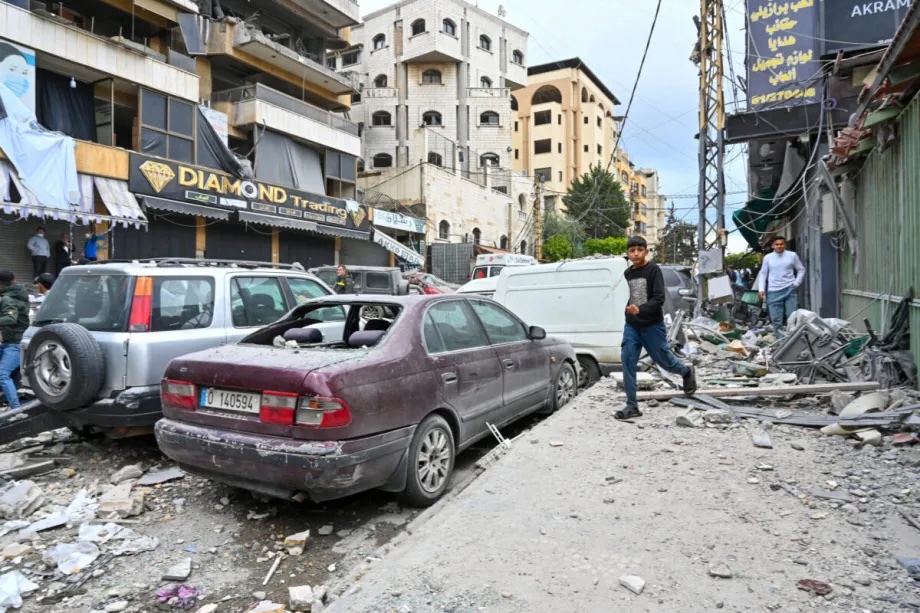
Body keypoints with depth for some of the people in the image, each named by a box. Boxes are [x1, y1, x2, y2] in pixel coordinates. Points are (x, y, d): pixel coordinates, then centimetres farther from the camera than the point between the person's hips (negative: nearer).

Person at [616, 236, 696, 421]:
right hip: (631, 326, 5)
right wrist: (629, 311, 7)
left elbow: (659, 298, -18)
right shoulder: (627, 273, 7)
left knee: (663, 359, 9)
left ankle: (687, 372, 43)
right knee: (627, 363, -5)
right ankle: (632, 406, 0)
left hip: (652, 325, -4)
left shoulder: (653, 270, -10)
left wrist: (640, 310, -32)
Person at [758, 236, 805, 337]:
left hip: (789, 290, -1)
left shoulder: (792, 255, 4)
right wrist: (761, 289, 0)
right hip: (773, 292, 1)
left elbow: (801, 270, 13)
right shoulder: (768, 258, 6)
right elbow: (763, 274, 9)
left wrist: (796, 283, 0)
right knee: (776, 320, 1)